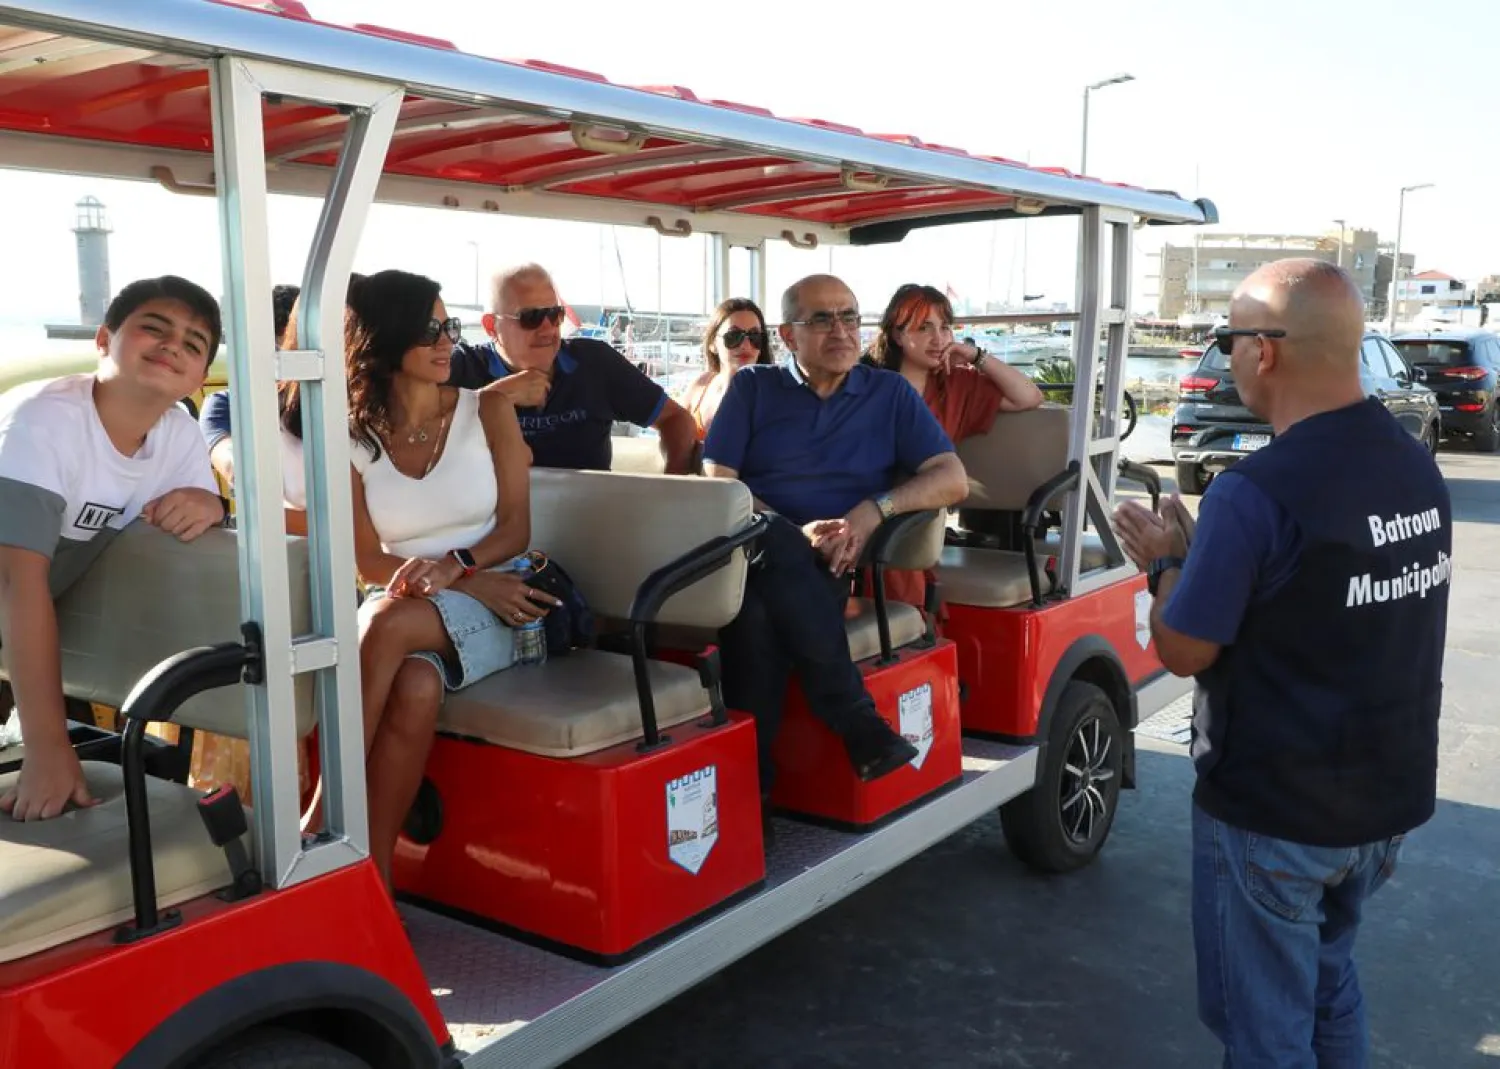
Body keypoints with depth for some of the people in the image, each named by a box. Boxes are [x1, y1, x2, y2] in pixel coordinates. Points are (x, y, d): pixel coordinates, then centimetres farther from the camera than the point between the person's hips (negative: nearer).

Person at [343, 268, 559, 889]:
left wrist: (455, 564, -22)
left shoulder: (488, 409, 4)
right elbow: (368, 562, 0)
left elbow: (516, 528, 0)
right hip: (401, 609, 1)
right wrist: (475, 585, -15)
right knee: (415, 686, -36)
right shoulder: (353, 438, 4)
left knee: (391, 623, -34)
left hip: (496, 607, -1)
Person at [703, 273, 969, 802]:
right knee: (772, 548, -37)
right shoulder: (752, 386, 14)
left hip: (831, 567, 0)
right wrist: (792, 537, -14)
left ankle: (747, 773, -28)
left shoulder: (889, 392, 15)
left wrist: (874, 510, -14)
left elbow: (952, 480, 6)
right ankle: (856, 719, -32)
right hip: (752, 552, 0)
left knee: (759, 608, -35)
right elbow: (715, 482, 3)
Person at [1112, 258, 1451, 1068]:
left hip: (1273, 813, -8)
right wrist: (1208, 554, 10)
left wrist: (1167, 563, -1)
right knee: (1327, 977, 27)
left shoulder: (1255, 492, -26)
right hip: (1392, 795, 8)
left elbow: (1183, 651, -18)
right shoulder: (1417, 468, 1)